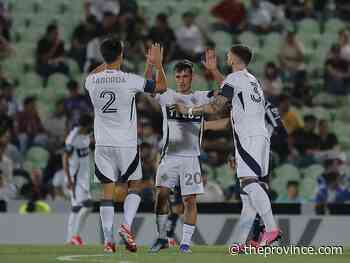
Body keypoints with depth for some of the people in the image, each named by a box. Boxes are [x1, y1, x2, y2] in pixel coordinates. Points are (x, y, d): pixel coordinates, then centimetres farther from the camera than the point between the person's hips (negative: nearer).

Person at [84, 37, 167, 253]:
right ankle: (127, 225, -7)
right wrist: (158, 63, 15)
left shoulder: (92, 81, -2)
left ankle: (108, 239, 1)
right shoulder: (130, 80, -11)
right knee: (135, 185, 13)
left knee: (108, 190, 5)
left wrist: (107, 64, 35)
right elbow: (161, 87, 2)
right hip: (127, 144, -3)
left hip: (103, 144, 3)